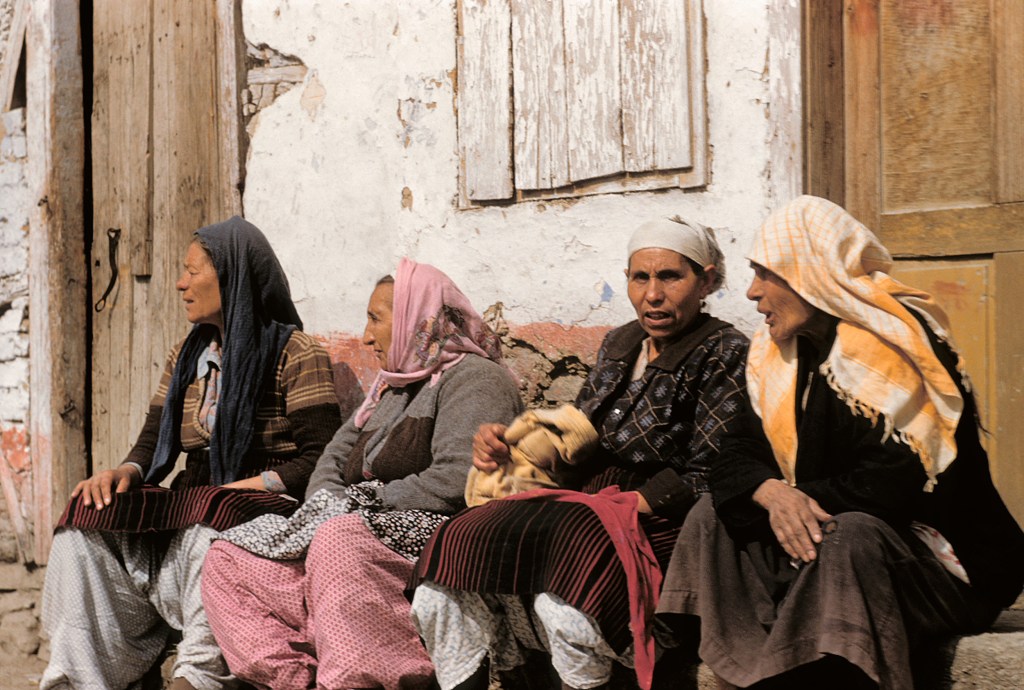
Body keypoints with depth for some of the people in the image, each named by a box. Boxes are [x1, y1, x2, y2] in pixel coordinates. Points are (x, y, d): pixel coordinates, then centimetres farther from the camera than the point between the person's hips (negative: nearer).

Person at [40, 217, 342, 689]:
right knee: (87, 528, -19)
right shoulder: (187, 355, 20)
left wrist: (246, 487, -22)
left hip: (258, 512, -6)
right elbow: (154, 440, 17)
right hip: (188, 506, 6)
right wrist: (126, 472, -6)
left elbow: (322, 457, -10)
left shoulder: (295, 354, -3)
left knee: (211, 530, -40)